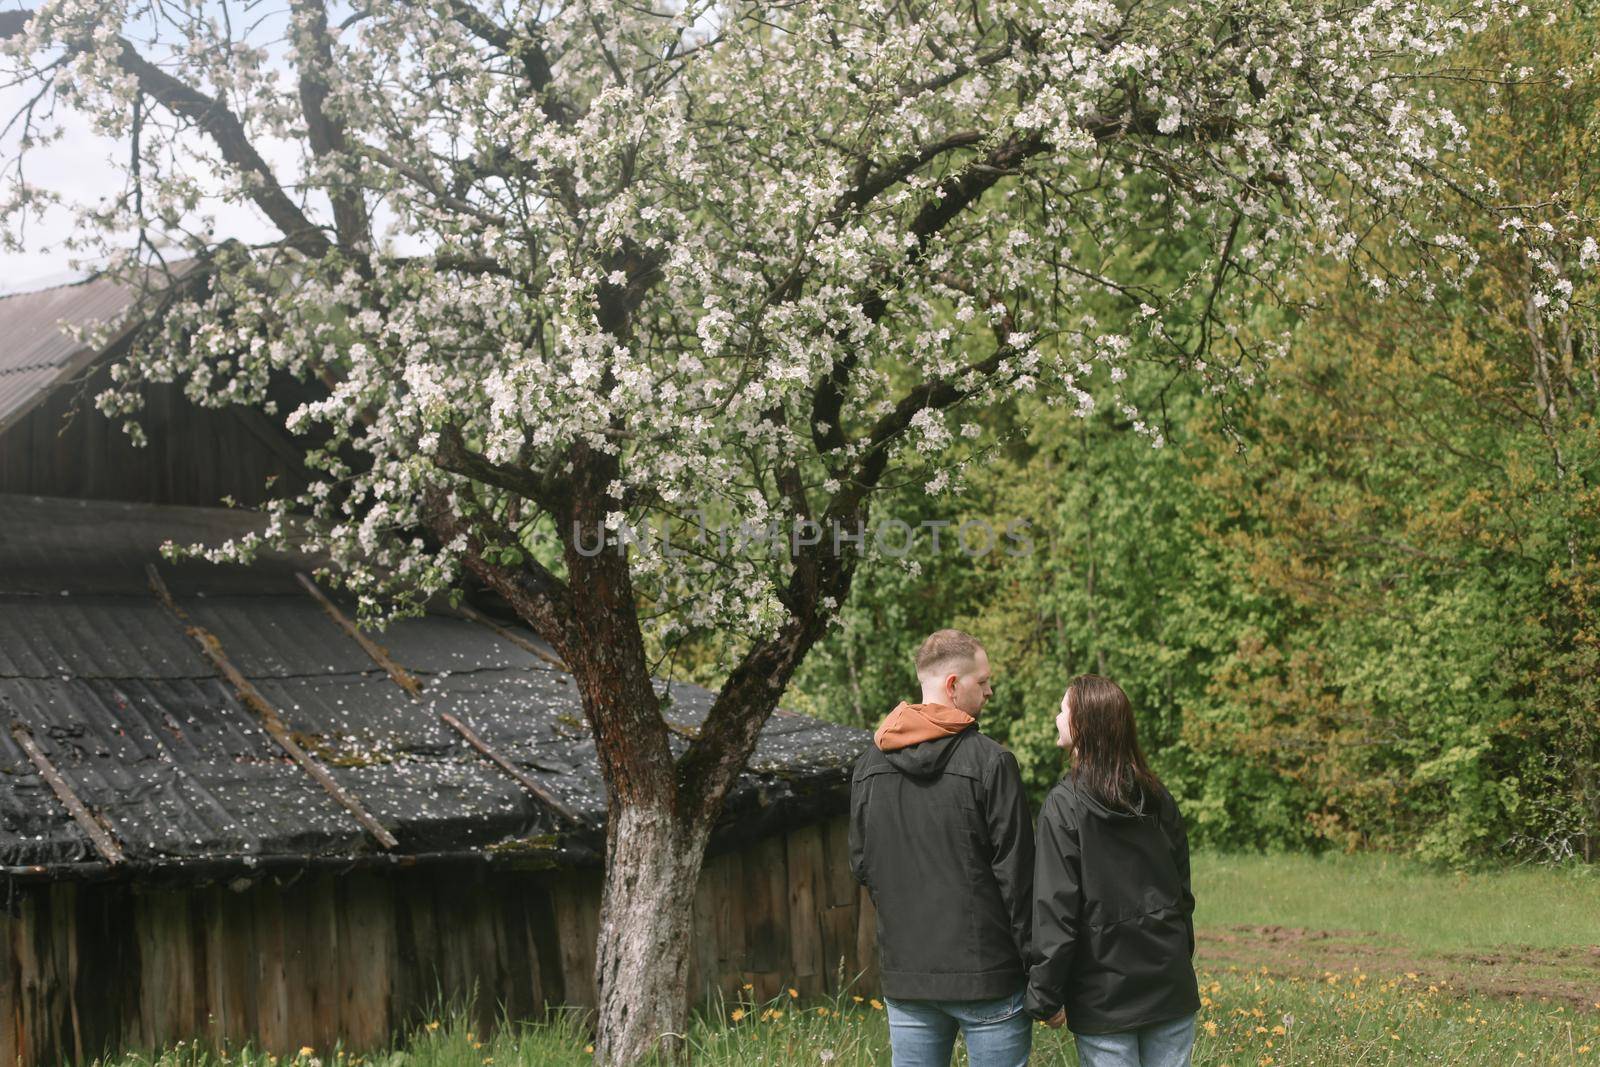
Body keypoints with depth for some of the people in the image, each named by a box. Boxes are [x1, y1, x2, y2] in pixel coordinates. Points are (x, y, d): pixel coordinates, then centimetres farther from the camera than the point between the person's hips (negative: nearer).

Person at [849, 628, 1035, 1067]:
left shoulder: (868, 765, 6)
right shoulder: (990, 761, -11)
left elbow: (861, 865, 12)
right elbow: (1015, 873, -11)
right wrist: (1042, 975, -5)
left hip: (904, 975, 5)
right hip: (985, 973, -5)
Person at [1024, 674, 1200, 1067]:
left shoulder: (1064, 806, -12)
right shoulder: (1158, 798, 5)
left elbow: (1056, 910, -13)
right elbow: (1182, 891, 12)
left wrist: (1045, 997, -8)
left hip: (1103, 1000, -5)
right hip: (1171, 989, 5)